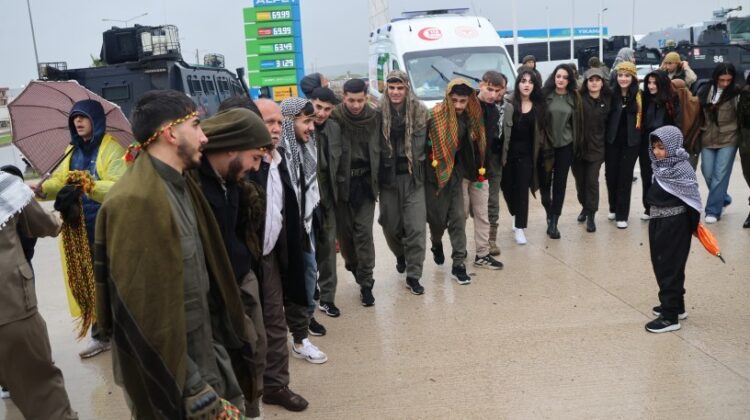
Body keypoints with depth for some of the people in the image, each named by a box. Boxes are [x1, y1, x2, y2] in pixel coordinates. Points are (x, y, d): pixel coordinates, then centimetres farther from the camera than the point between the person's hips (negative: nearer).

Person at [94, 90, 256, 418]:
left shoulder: (180, 186, 6)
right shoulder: (136, 202, -23)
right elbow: (143, 309, -25)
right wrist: (188, 386, -20)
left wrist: (223, 339, 13)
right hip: (170, 375, -8)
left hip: (204, 352, 8)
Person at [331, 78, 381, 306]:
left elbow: (379, 149, 6)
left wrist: (376, 178, 2)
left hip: (365, 181, 1)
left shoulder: (375, 117, -2)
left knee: (364, 232, -2)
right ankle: (353, 265, 39)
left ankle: (366, 283, 6)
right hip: (341, 182, 0)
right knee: (344, 230, 11)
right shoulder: (335, 118, -10)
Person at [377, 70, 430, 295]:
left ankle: (413, 275, 7)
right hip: (388, 176, 1)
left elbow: (420, 143, 2)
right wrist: (378, 171, -3)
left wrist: (411, 161, -2)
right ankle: (401, 255, 42)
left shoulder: (420, 111, -2)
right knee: (390, 224, 10)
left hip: (412, 176, -1)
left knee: (416, 226, -4)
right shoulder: (379, 112, -2)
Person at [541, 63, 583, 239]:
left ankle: (553, 221, 11)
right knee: (545, 181, 2)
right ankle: (549, 211, 31)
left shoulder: (574, 97, 3)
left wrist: (576, 144, 5)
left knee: (560, 183, 3)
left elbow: (577, 122, 8)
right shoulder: (545, 94, -4)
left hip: (565, 146, 2)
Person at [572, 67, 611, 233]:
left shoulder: (607, 100, 3)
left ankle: (591, 216, 8)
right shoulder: (579, 98, -5)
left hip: (596, 147, 1)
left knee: (592, 181, -2)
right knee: (580, 180, 11)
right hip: (578, 146, 0)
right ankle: (585, 206, 35)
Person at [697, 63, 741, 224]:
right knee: (708, 173, 8)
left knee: (720, 175, -4)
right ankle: (723, 199, 34)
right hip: (707, 139, 4)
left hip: (728, 139, -4)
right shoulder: (704, 91, 2)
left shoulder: (736, 93, -7)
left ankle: (713, 210, 3)